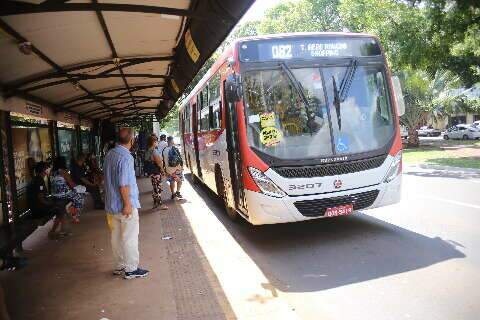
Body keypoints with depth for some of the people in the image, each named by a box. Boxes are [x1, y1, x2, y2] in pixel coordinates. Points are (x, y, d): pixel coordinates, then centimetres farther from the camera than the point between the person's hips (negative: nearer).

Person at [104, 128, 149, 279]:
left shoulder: (109, 154, 7)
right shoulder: (125, 157, -20)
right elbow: (123, 184, -23)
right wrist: (127, 204, -18)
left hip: (111, 204, 9)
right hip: (125, 204, -8)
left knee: (116, 237, 15)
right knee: (130, 238, 2)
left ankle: (119, 266, 27)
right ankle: (131, 269, 11)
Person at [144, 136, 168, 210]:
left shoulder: (147, 151, 9)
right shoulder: (154, 151, -19)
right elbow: (158, 162, -20)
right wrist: (162, 170, -9)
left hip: (151, 172, 9)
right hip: (156, 171, -9)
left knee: (155, 188, 16)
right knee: (158, 188, -2)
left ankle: (155, 203, 24)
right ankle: (160, 204, 4)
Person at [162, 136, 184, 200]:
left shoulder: (164, 150, -6)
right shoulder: (175, 149, -14)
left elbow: (164, 160, -1)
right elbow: (180, 158, -11)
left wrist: (165, 168, 9)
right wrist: (181, 165, 2)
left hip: (169, 169, 3)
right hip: (177, 168, -3)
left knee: (172, 182, 13)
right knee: (179, 180, 17)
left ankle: (173, 194, 21)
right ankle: (178, 192, 20)